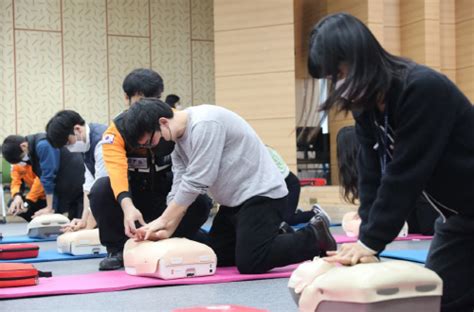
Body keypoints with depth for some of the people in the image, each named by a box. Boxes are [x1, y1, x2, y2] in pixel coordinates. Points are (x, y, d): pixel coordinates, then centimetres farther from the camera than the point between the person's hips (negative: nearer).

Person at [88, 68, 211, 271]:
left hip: (168, 196, 1)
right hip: (133, 201, 0)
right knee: (101, 189, -28)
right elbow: (117, 169, -34)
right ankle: (117, 250, -10)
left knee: (201, 201, -28)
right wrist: (127, 206, -53)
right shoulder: (116, 131, -16)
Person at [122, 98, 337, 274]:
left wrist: (162, 221, -19)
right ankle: (277, 238, 22)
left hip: (262, 194, -10)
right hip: (234, 200, 10)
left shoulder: (204, 124, -24)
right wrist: (167, 230, -9)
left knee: (250, 264, -19)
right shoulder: (178, 140, 7)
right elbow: (179, 188, 4)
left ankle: (315, 238, 0)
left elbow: (195, 182, -26)